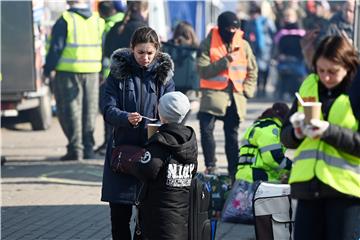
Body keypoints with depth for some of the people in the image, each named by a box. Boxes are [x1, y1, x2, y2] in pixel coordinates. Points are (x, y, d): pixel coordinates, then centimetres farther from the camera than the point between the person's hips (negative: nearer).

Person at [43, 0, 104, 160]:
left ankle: (75, 148, -3)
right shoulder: (98, 21, 7)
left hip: (68, 72, -5)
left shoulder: (65, 20, -10)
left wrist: (47, 69, -3)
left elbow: (56, 48, -12)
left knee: (70, 111, 1)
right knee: (89, 111, 12)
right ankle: (88, 148, 13)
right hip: (92, 72, 5)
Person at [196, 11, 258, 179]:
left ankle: (234, 171, 16)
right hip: (213, 94, -3)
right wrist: (225, 61, -19)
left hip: (235, 96, 3)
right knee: (206, 128, -18)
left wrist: (247, 90, 1)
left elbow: (252, 71, 14)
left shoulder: (243, 45, 6)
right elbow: (203, 71, -12)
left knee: (232, 134, 9)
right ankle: (210, 165, -3)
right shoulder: (208, 44, -4)